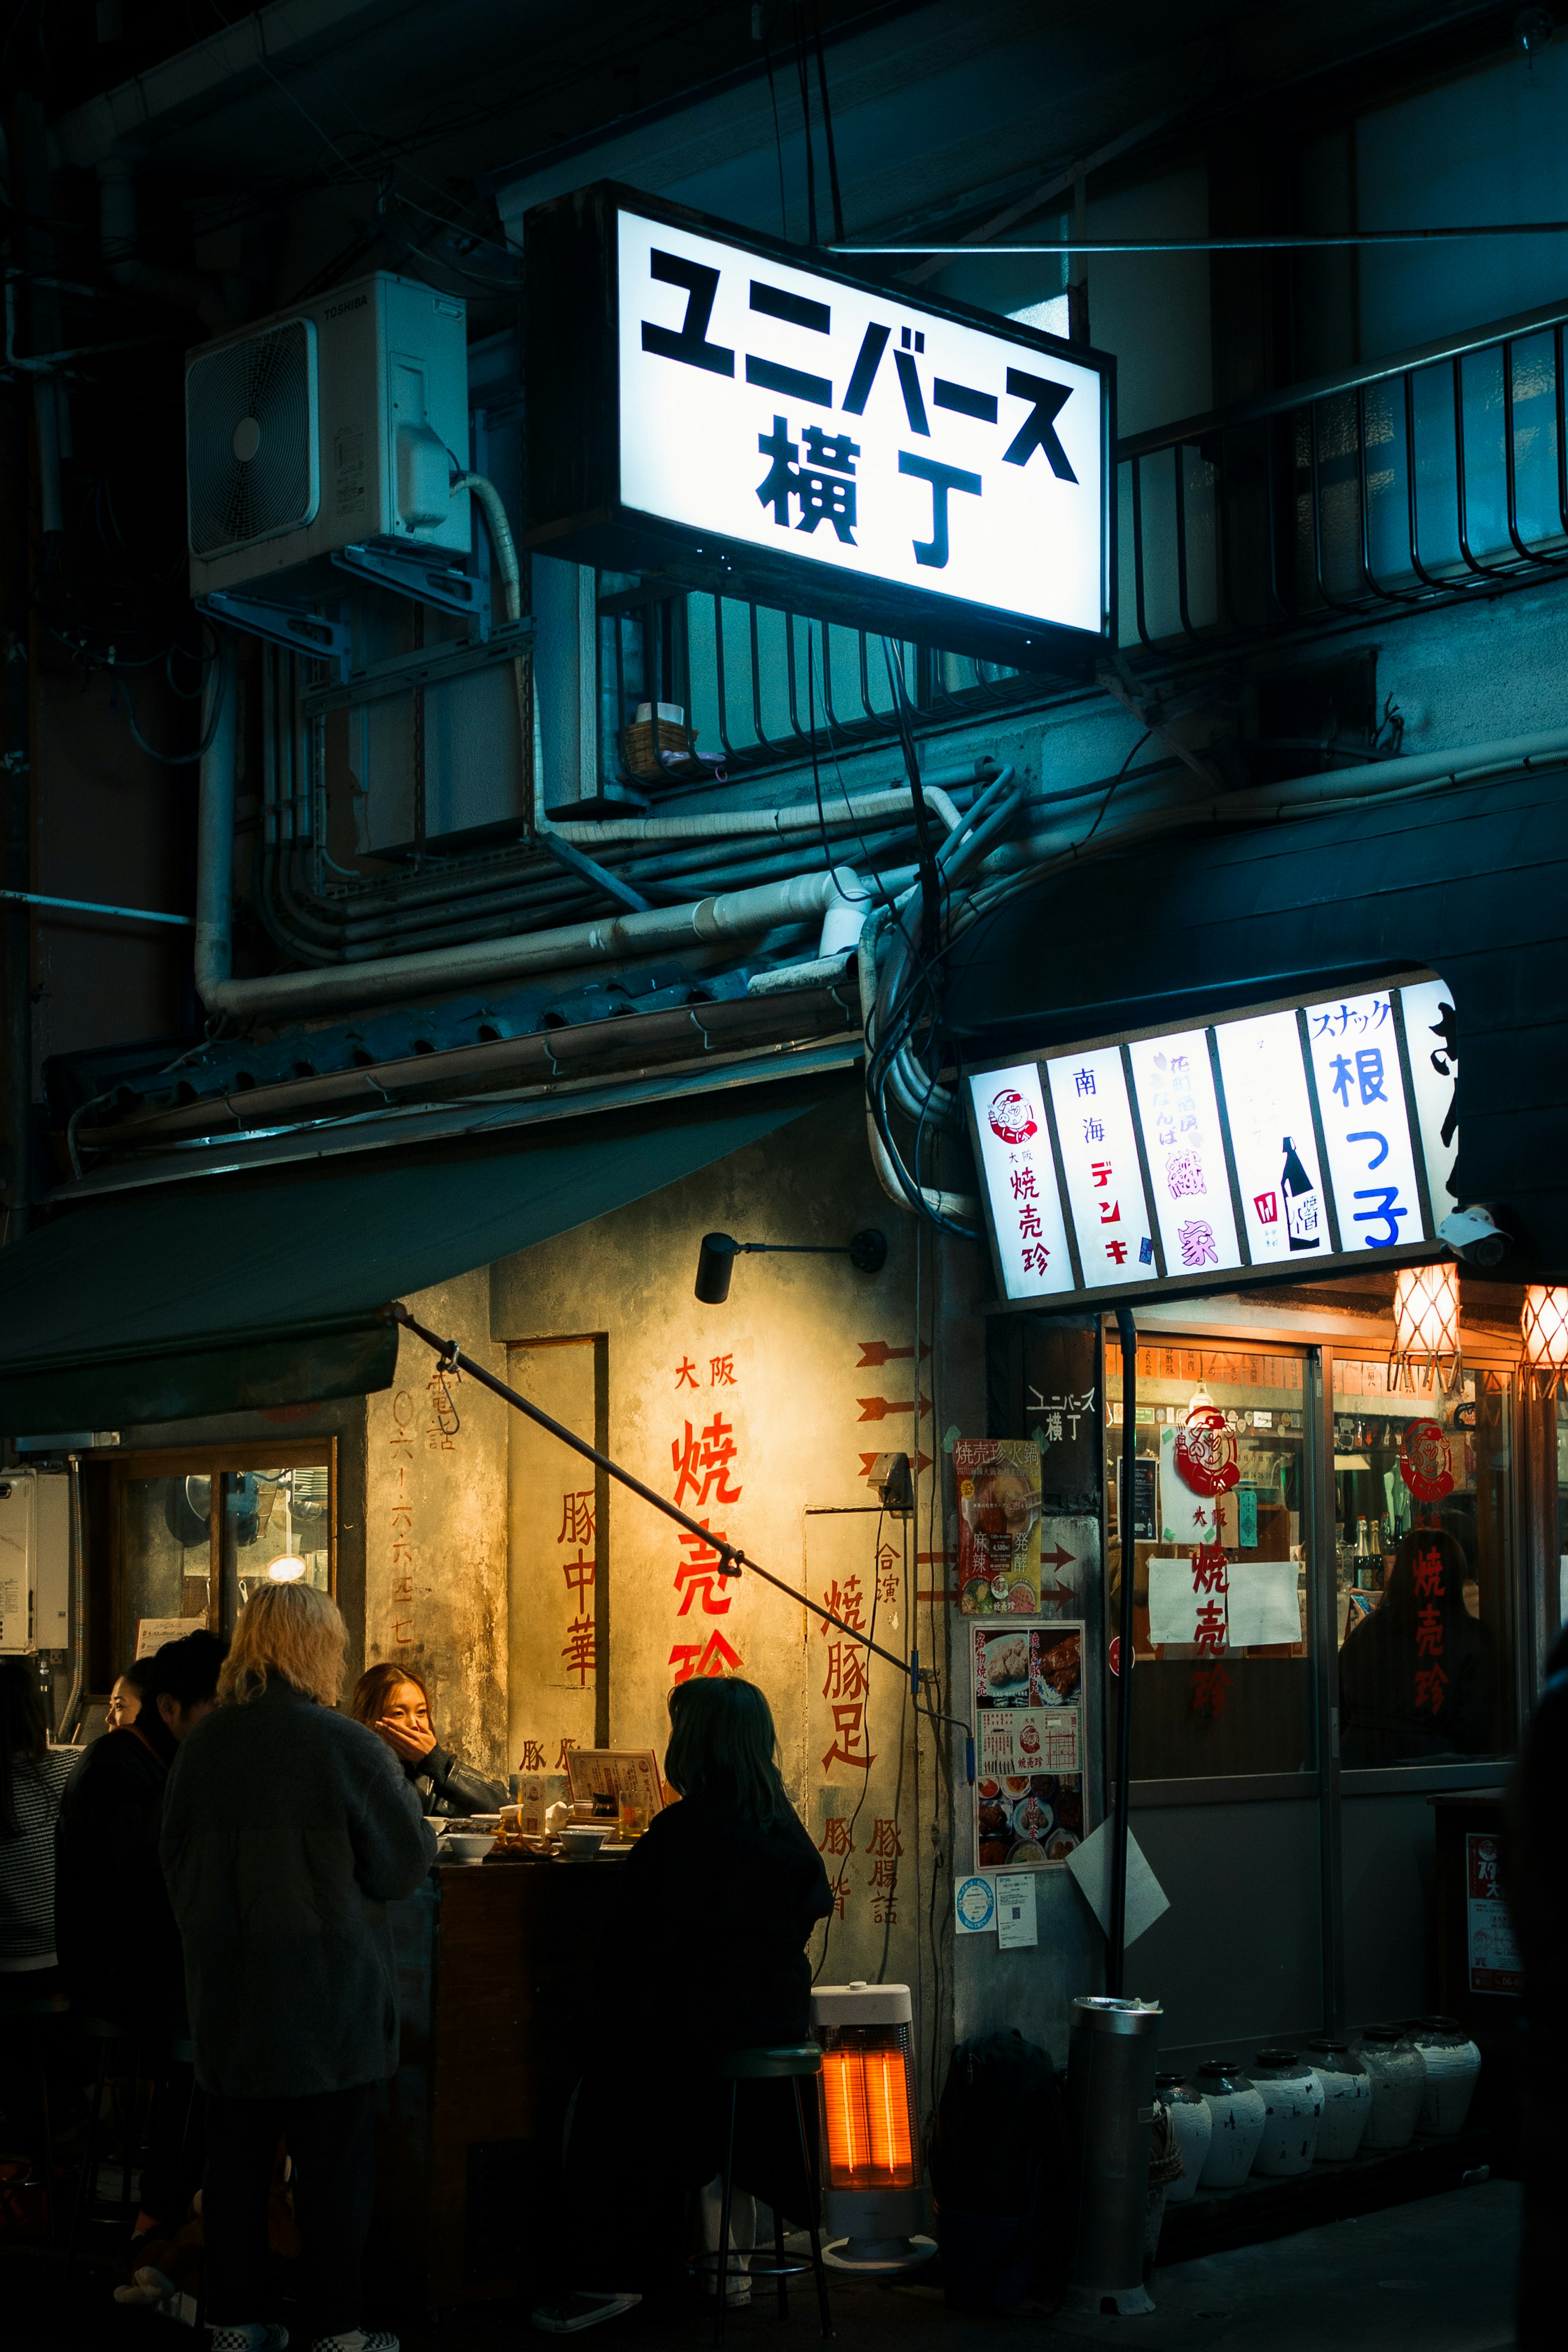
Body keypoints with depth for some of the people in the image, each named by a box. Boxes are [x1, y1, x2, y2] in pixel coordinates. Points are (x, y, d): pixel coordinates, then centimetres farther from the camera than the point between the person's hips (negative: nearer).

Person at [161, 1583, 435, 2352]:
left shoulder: (202, 1746, -1)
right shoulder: (348, 1746, -15)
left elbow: (176, 1863, 10)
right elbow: (405, 1861, -6)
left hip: (226, 1991, 5)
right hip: (326, 1992, -4)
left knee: (234, 2156, 13)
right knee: (333, 2164, 5)